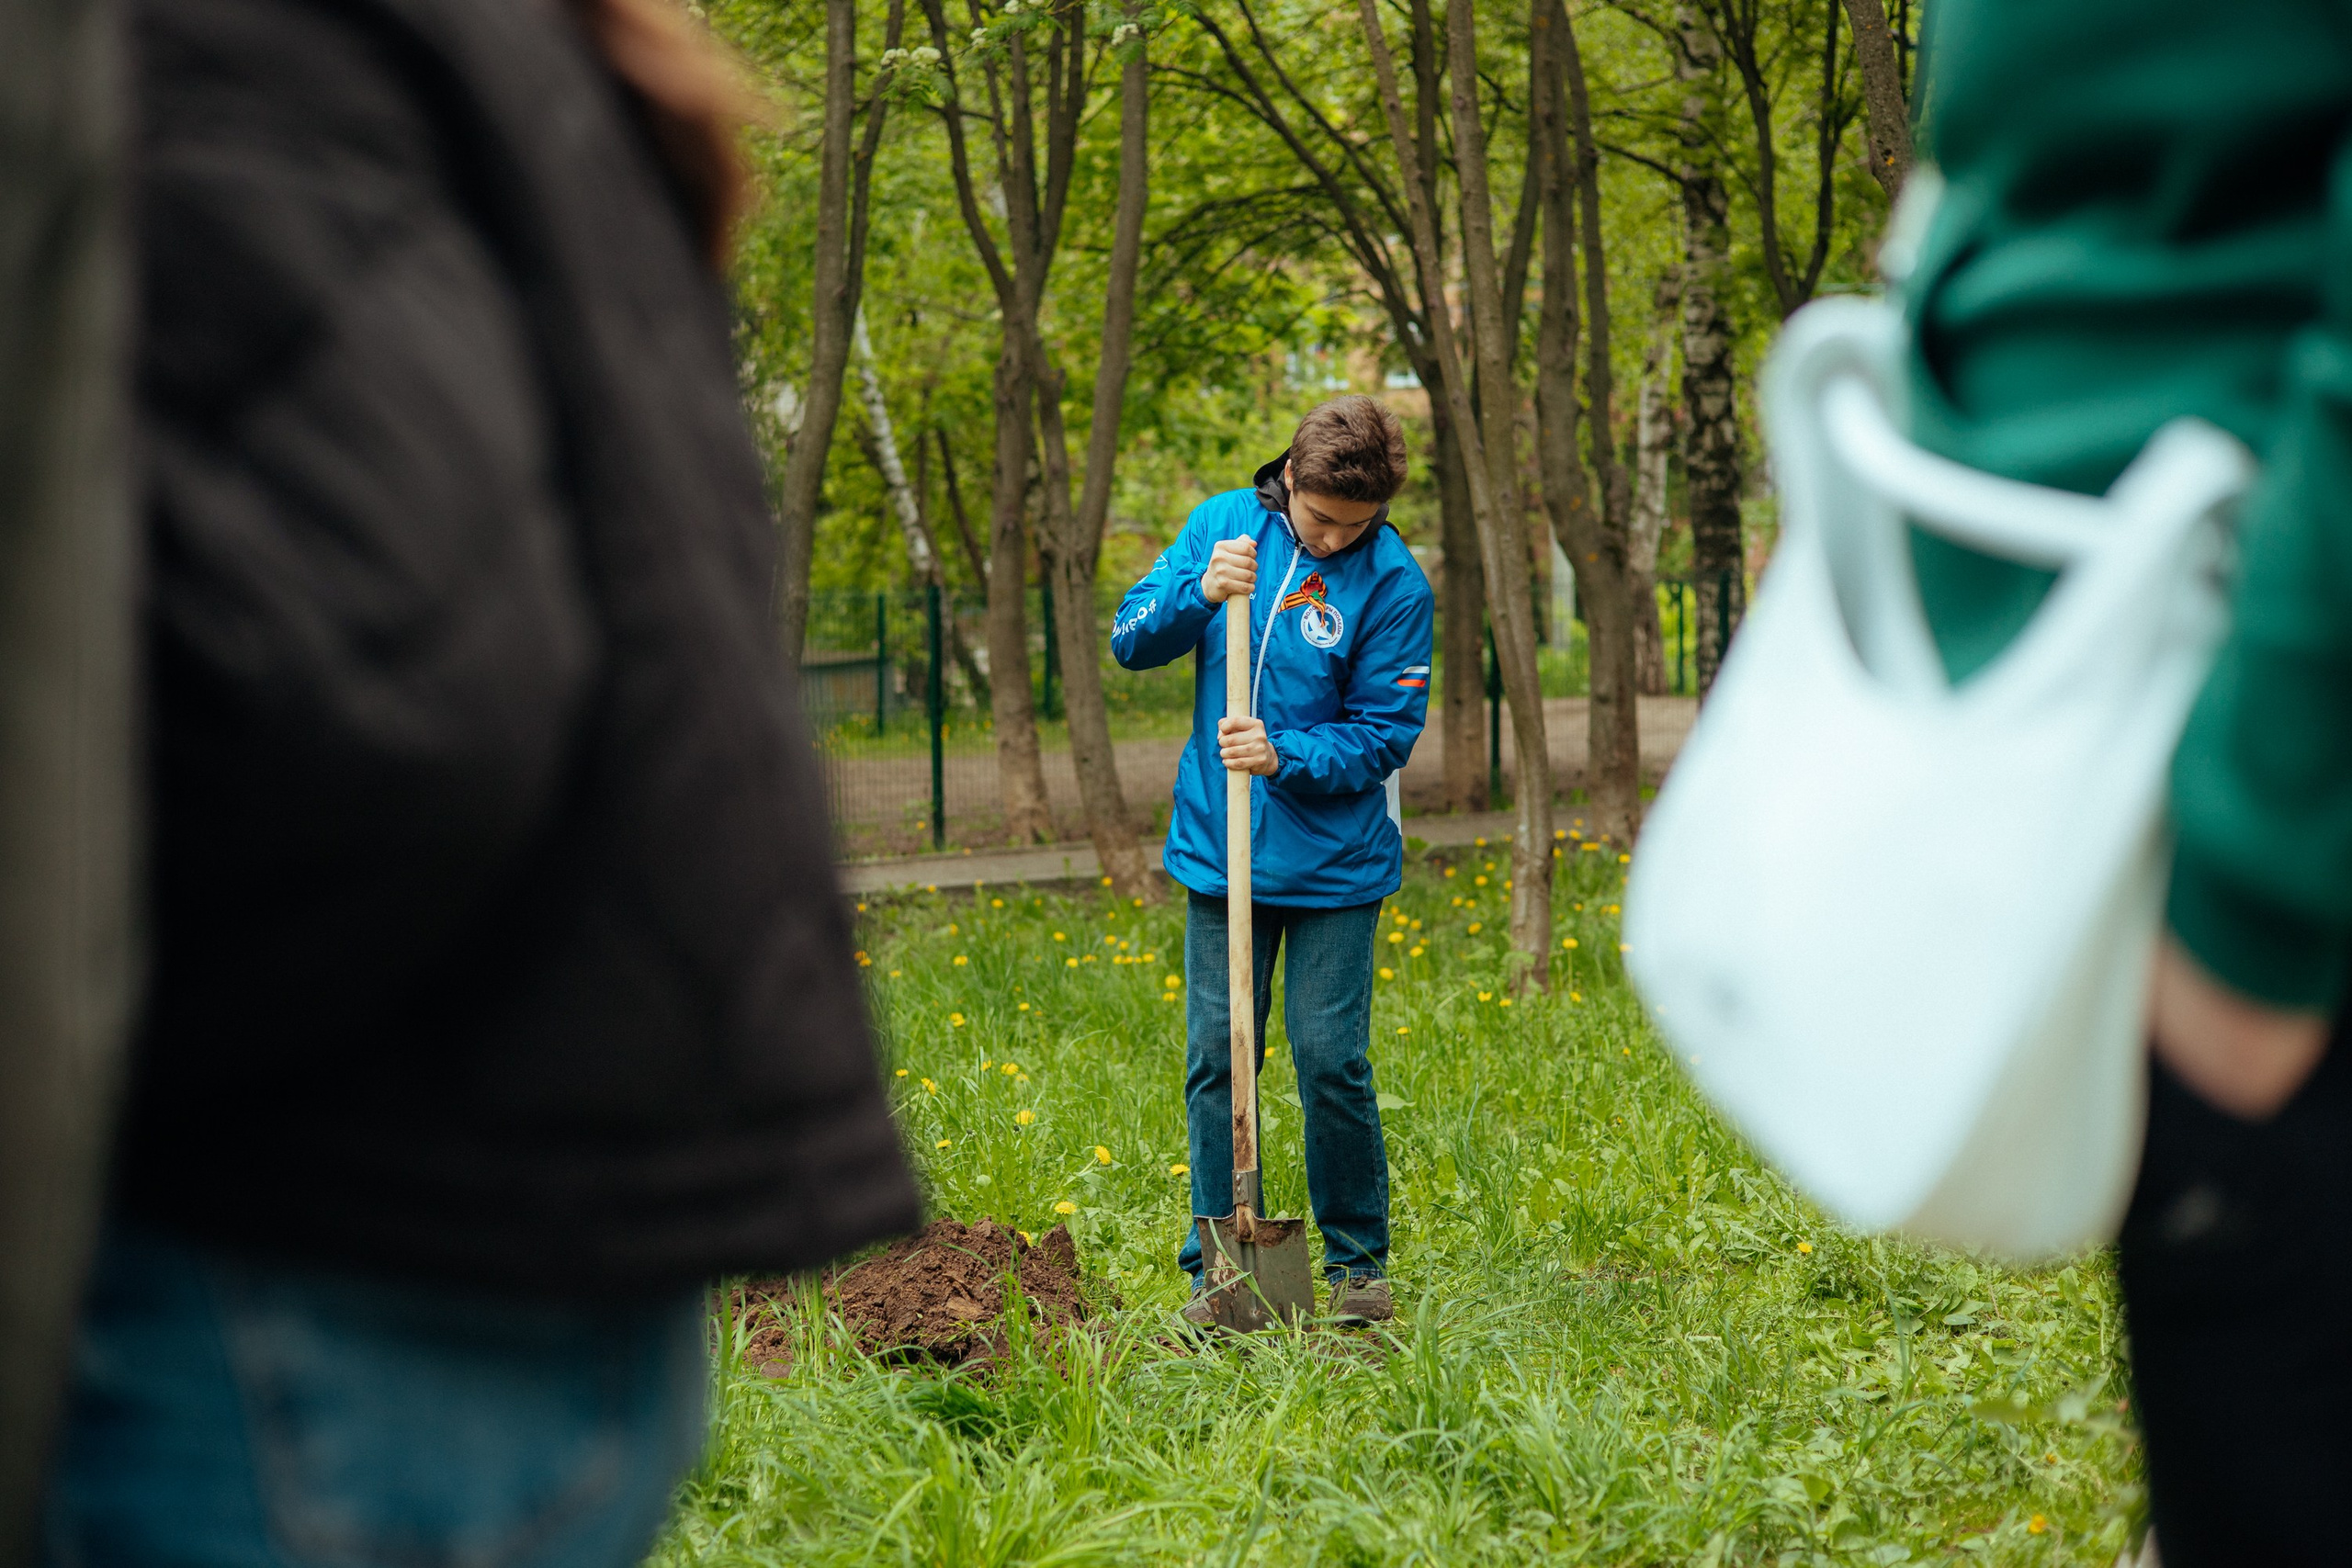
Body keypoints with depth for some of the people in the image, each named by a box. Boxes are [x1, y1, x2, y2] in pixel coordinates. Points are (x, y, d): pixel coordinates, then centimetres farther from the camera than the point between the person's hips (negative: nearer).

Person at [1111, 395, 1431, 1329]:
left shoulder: (1392, 583, -10)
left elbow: (1385, 734, -8)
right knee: (1215, 1062, 5)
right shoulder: (1224, 524, 0)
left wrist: (1284, 758, -24)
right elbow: (1132, 639, 0)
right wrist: (1201, 593, -19)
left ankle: (1357, 1264, 14)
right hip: (1221, 855, 3)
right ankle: (1216, 1269, 15)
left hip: (1335, 865, -3)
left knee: (1331, 1061, -3)